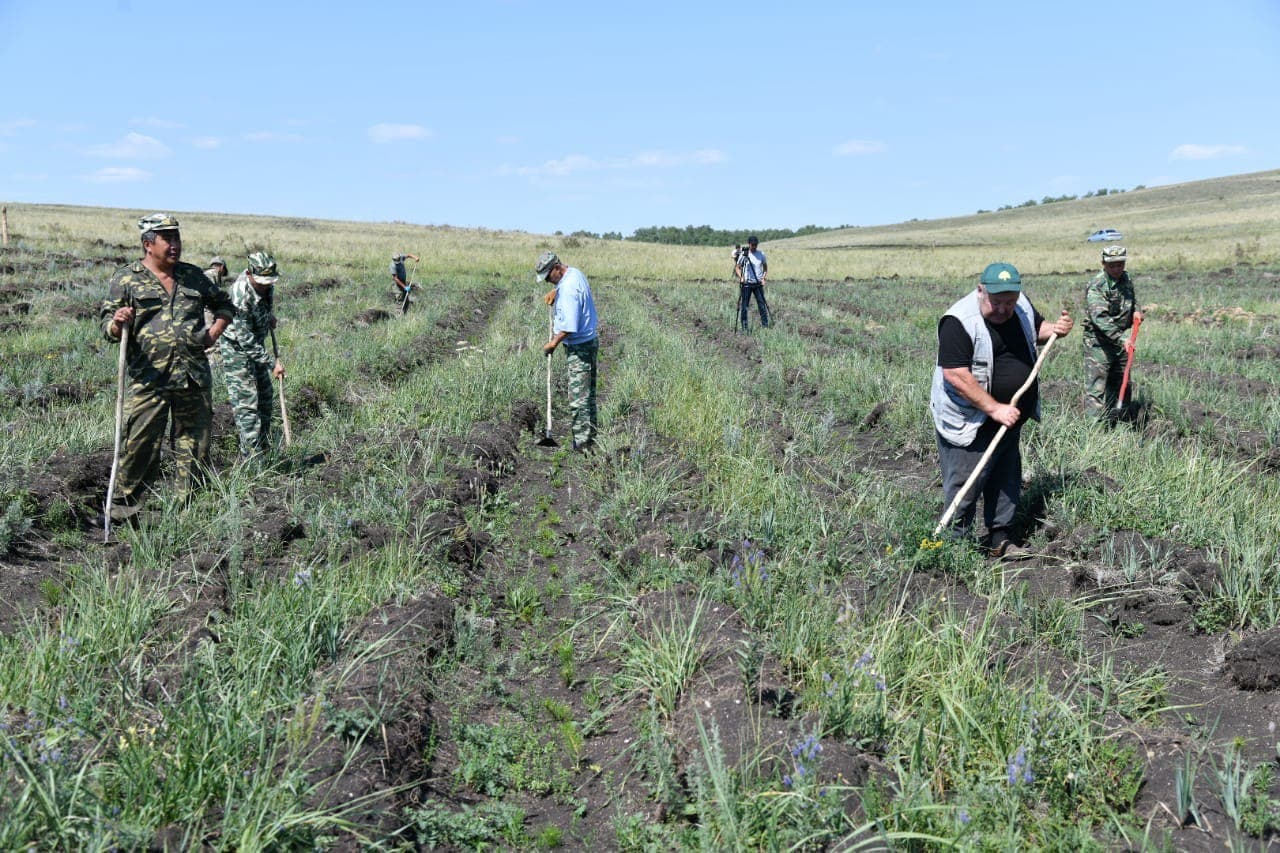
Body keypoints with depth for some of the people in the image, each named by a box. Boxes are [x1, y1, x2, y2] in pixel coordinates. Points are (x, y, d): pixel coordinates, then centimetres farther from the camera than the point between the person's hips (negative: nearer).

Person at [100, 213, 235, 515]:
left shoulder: (193, 275, 13)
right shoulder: (126, 279, 2)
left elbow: (224, 306, 25)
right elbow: (107, 327, 1)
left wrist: (214, 332, 9)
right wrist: (117, 324, -22)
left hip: (195, 378, 4)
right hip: (149, 380, -4)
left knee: (195, 444, 8)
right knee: (140, 443, -5)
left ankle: (189, 503, 19)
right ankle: (126, 500, 10)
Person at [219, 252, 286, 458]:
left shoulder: (265, 281, -12)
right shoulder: (240, 298, -34)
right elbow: (246, 342, -29)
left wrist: (269, 315, 10)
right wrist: (272, 362, -25)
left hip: (256, 343, 8)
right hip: (236, 347, -8)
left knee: (265, 396, 13)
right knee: (246, 402, -11)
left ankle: (264, 448, 25)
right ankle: (252, 458, -9)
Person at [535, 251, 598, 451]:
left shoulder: (569, 289, -23)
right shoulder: (575, 273, 7)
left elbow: (569, 327, -28)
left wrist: (553, 343, -13)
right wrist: (554, 291, 13)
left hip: (579, 348, -10)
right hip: (589, 342, 10)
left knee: (578, 399, -7)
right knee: (588, 395, 15)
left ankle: (582, 444, -3)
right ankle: (591, 439, 23)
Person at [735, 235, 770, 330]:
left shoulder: (761, 254, 4)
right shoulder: (743, 254, -3)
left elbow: (765, 266, 15)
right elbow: (738, 267, 3)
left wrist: (764, 278, 2)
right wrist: (741, 277, -13)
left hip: (758, 283, 2)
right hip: (747, 283, -2)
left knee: (762, 304, 0)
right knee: (744, 306, 1)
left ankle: (765, 325, 8)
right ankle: (744, 327, 8)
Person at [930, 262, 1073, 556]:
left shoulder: (1022, 306, 0)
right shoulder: (960, 321, -24)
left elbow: (1036, 328, 23)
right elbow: (955, 375, -28)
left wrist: (1055, 329, 0)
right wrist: (995, 409, -27)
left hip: (1009, 419, 8)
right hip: (969, 423, -8)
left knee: (1007, 483, 18)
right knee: (965, 488, -2)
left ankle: (999, 540, 32)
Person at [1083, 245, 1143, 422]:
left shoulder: (1126, 279, 7)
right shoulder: (1096, 286, -19)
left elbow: (1132, 298, 29)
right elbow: (1100, 318, -29)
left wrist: (1136, 310, 6)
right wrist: (1122, 339, -37)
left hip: (1120, 341, 8)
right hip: (1098, 342, -8)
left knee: (1121, 385, 15)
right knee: (1096, 389, -12)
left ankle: (1113, 425, 26)